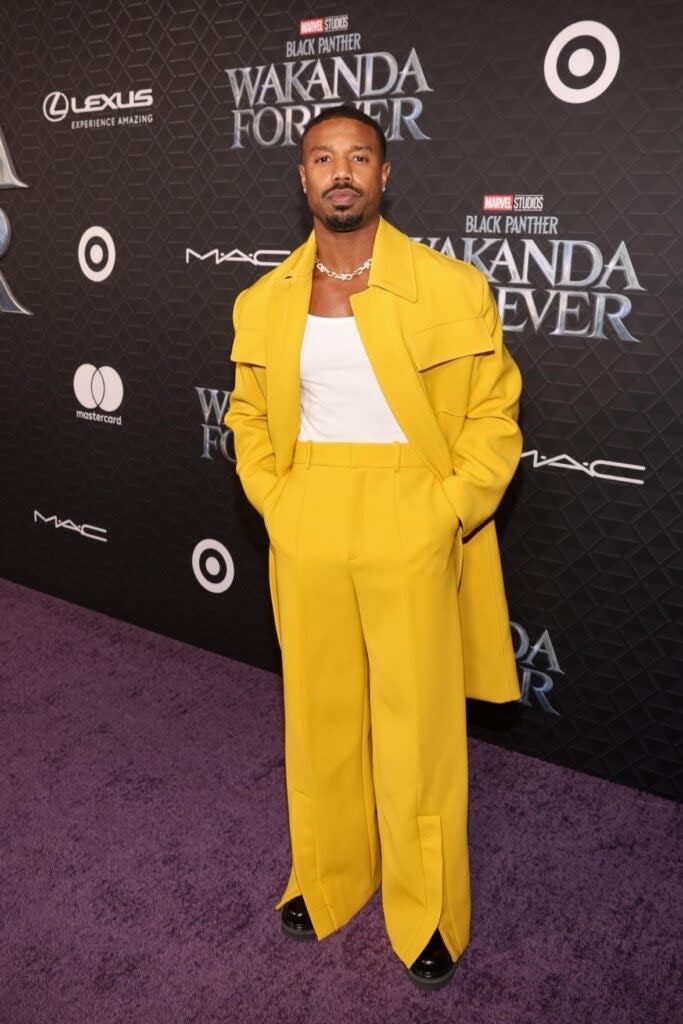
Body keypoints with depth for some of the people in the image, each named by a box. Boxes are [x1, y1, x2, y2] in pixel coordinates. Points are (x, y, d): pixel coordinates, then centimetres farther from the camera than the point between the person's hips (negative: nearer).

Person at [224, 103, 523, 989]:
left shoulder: (451, 288, -5)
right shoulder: (263, 302, 6)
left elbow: (494, 417, -2)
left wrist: (446, 516, -9)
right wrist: (275, 505, 4)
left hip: (414, 540, -3)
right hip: (305, 540, 4)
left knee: (418, 730, 6)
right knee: (318, 715, 15)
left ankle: (427, 914, 28)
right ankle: (326, 878, 38)